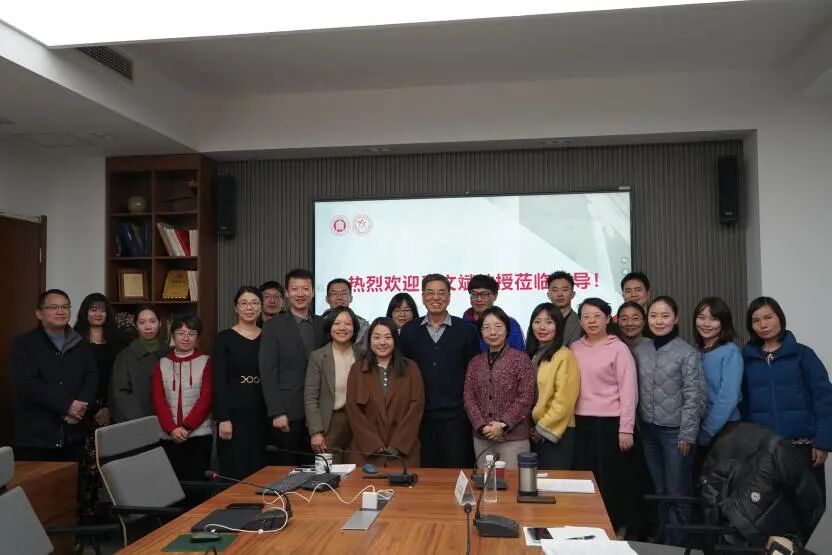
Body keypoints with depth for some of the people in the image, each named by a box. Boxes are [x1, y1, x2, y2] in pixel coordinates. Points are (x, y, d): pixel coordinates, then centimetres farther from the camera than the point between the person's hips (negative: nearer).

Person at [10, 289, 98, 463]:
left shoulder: (81, 345, 14)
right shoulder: (24, 344, -1)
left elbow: (92, 378, 4)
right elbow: (27, 384, -13)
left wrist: (81, 406, -15)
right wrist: (67, 405, -18)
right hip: (34, 437, -4)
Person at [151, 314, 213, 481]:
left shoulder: (205, 362, 3)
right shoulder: (162, 364, 9)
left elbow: (206, 398, -4)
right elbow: (158, 399, 2)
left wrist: (186, 427, -12)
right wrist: (172, 429, -10)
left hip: (199, 434, -2)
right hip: (169, 436, 2)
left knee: (197, 481, -2)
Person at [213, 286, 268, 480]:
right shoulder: (224, 338, -2)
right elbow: (218, 381, -7)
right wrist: (222, 418, -14)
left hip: (261, 412, 3)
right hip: (234, 411, -3)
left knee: (259, 469, 7)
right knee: (234, 472, -1)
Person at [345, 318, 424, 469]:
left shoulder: (411, 368, 4)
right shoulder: (357, 369, 5)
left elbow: (416, 406, -2)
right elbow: (353, 410, -1)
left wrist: (397, 445, -10)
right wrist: (375, 445, -10)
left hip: (404, 451, 0)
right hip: (366, 451, 0)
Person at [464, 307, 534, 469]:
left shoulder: (520, 358, -2)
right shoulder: (475, 363, 10)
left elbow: (525, 398, -8)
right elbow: (468, 397, 5)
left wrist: (503, 424, -13)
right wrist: (481, 426, -8)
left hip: (514, 437, -4)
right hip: (481, 438, 4)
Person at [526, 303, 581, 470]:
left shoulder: (565, 356, -12)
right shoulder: (531, 355, 11)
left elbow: (564, 401, -17)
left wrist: (543, 428, -11)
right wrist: (531, 427, 2)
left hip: (556, 433, -7)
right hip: (534, 432, 7)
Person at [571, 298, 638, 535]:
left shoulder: (618, 348, -5)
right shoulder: (574, 349, 8)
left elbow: (628, 390, -8)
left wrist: (626, 429, -11)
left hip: (610, 423, -4)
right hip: (582, 423, 4)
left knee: (611, 478, 3)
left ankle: (615, 529, 20)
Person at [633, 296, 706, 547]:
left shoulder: (687, 353, -8)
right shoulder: (639, 351, 5)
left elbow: (694, 396, -10)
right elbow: (636, 392, 9)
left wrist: (687, 434, -13)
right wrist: (638, 427, 6)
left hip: (676, 431, -4)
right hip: (649, 429, 4)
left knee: (677, 493, 2)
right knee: (659, 491, 15)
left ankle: (677, 544, 15)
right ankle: (661, 540, 27)